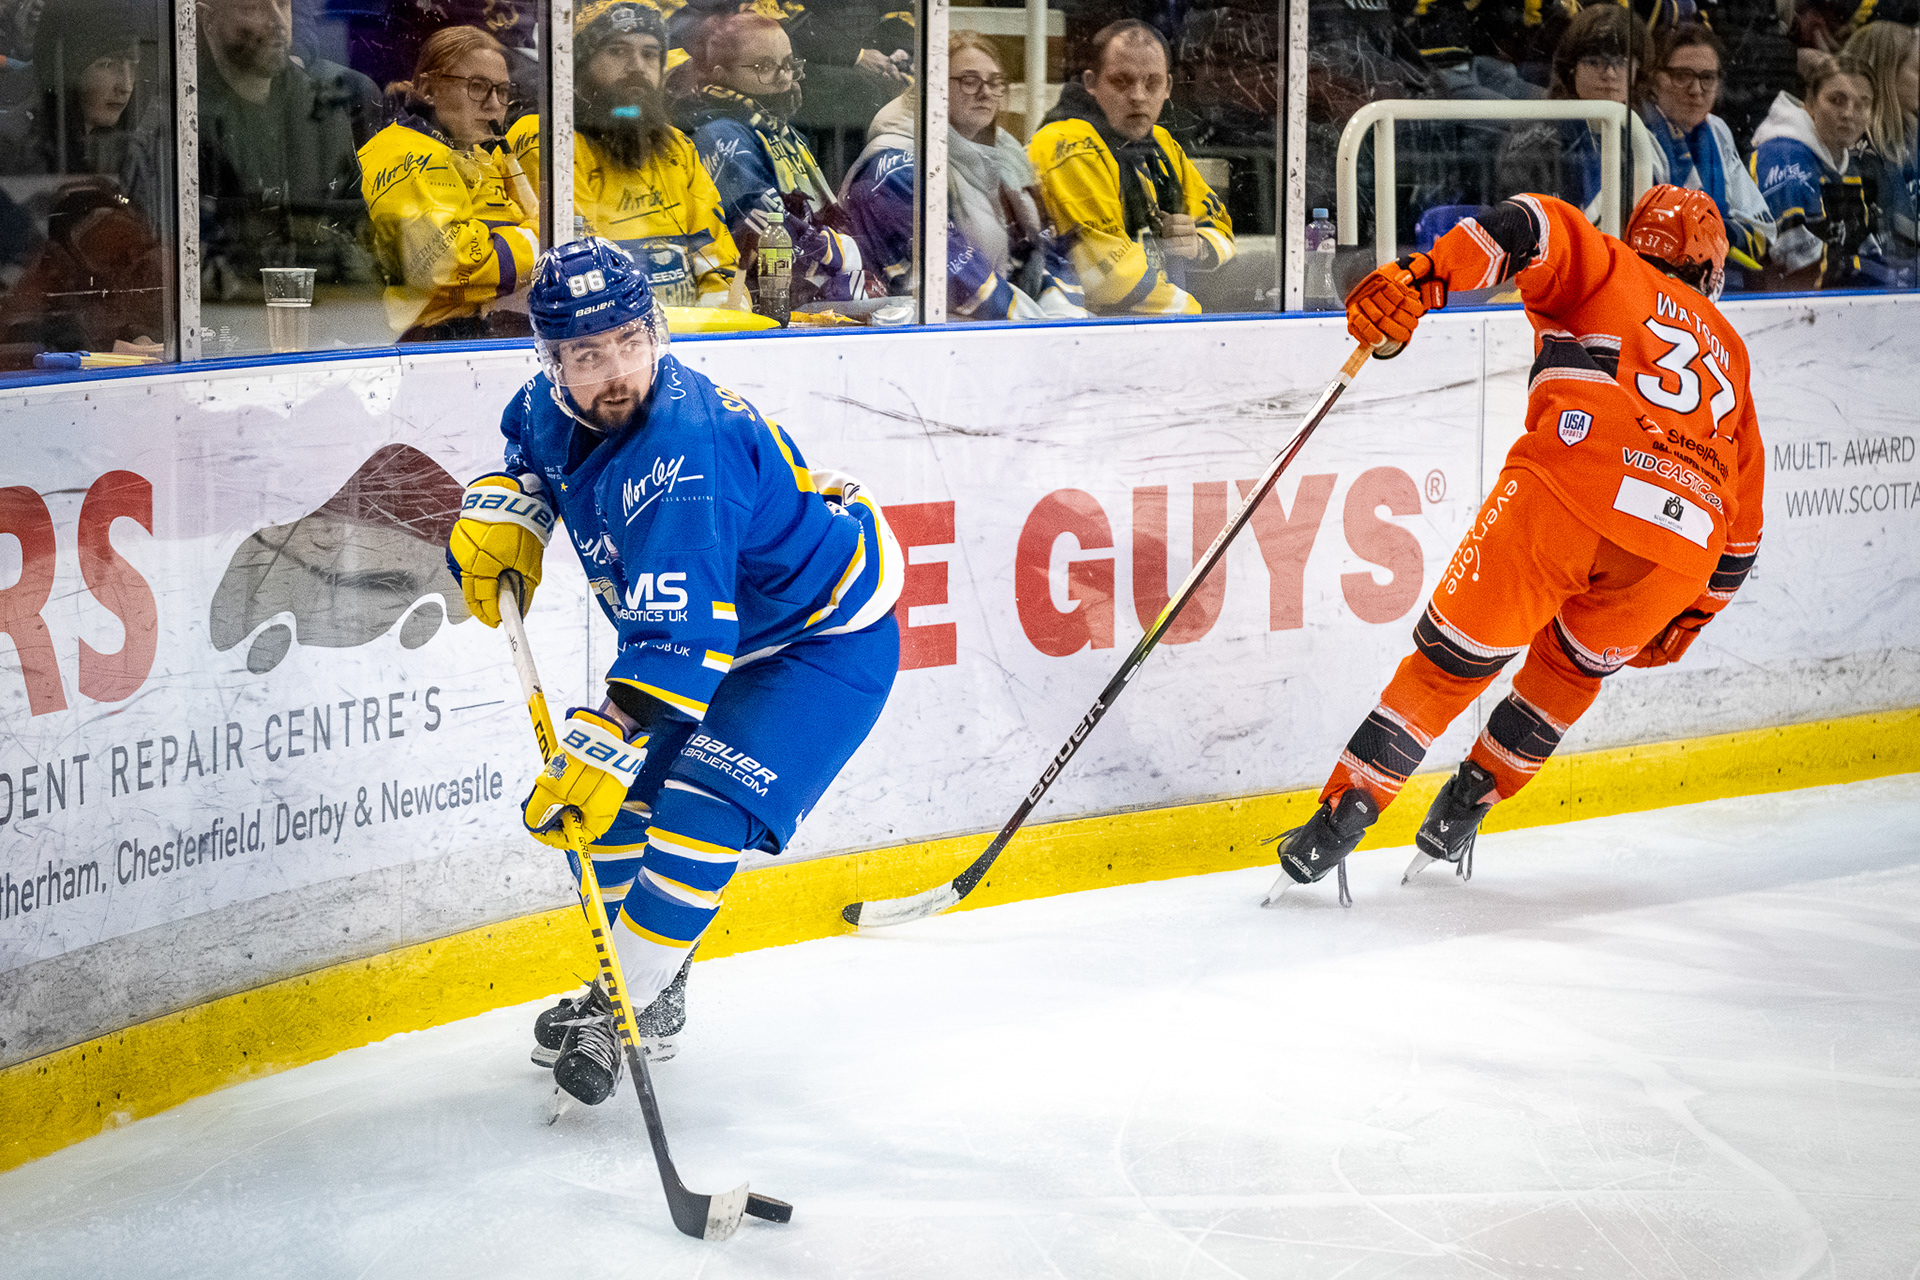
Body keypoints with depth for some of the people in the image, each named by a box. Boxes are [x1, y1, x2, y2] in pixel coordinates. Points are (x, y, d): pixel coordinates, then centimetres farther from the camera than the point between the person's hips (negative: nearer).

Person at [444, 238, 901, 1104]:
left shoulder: (684, 451, -37)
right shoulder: (555, 409, -11)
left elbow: (681, 635, -42)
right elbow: (529, 454, 17)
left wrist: (606, 749, -47)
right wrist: (503, 514, -4)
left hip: (826, 638, -9)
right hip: (719, 630, 9)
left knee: (698, 806, -21)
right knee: (612, 796, 7)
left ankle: (625, 1013, -8)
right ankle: (649, 984, 26)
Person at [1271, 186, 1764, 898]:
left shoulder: (1608, 274, 23)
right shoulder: (1728, 352, 35)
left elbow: (1535, 228, -2)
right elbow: (1743, 526, 35)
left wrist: (1423, 275, -11)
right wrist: (1685, 623, 44)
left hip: (1573, 486, -4)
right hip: (1684, 545, 4)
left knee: (1452, 658, 7)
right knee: (1572, 667, 30)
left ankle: (1342, 818, 0)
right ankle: (1462, 812, 29)